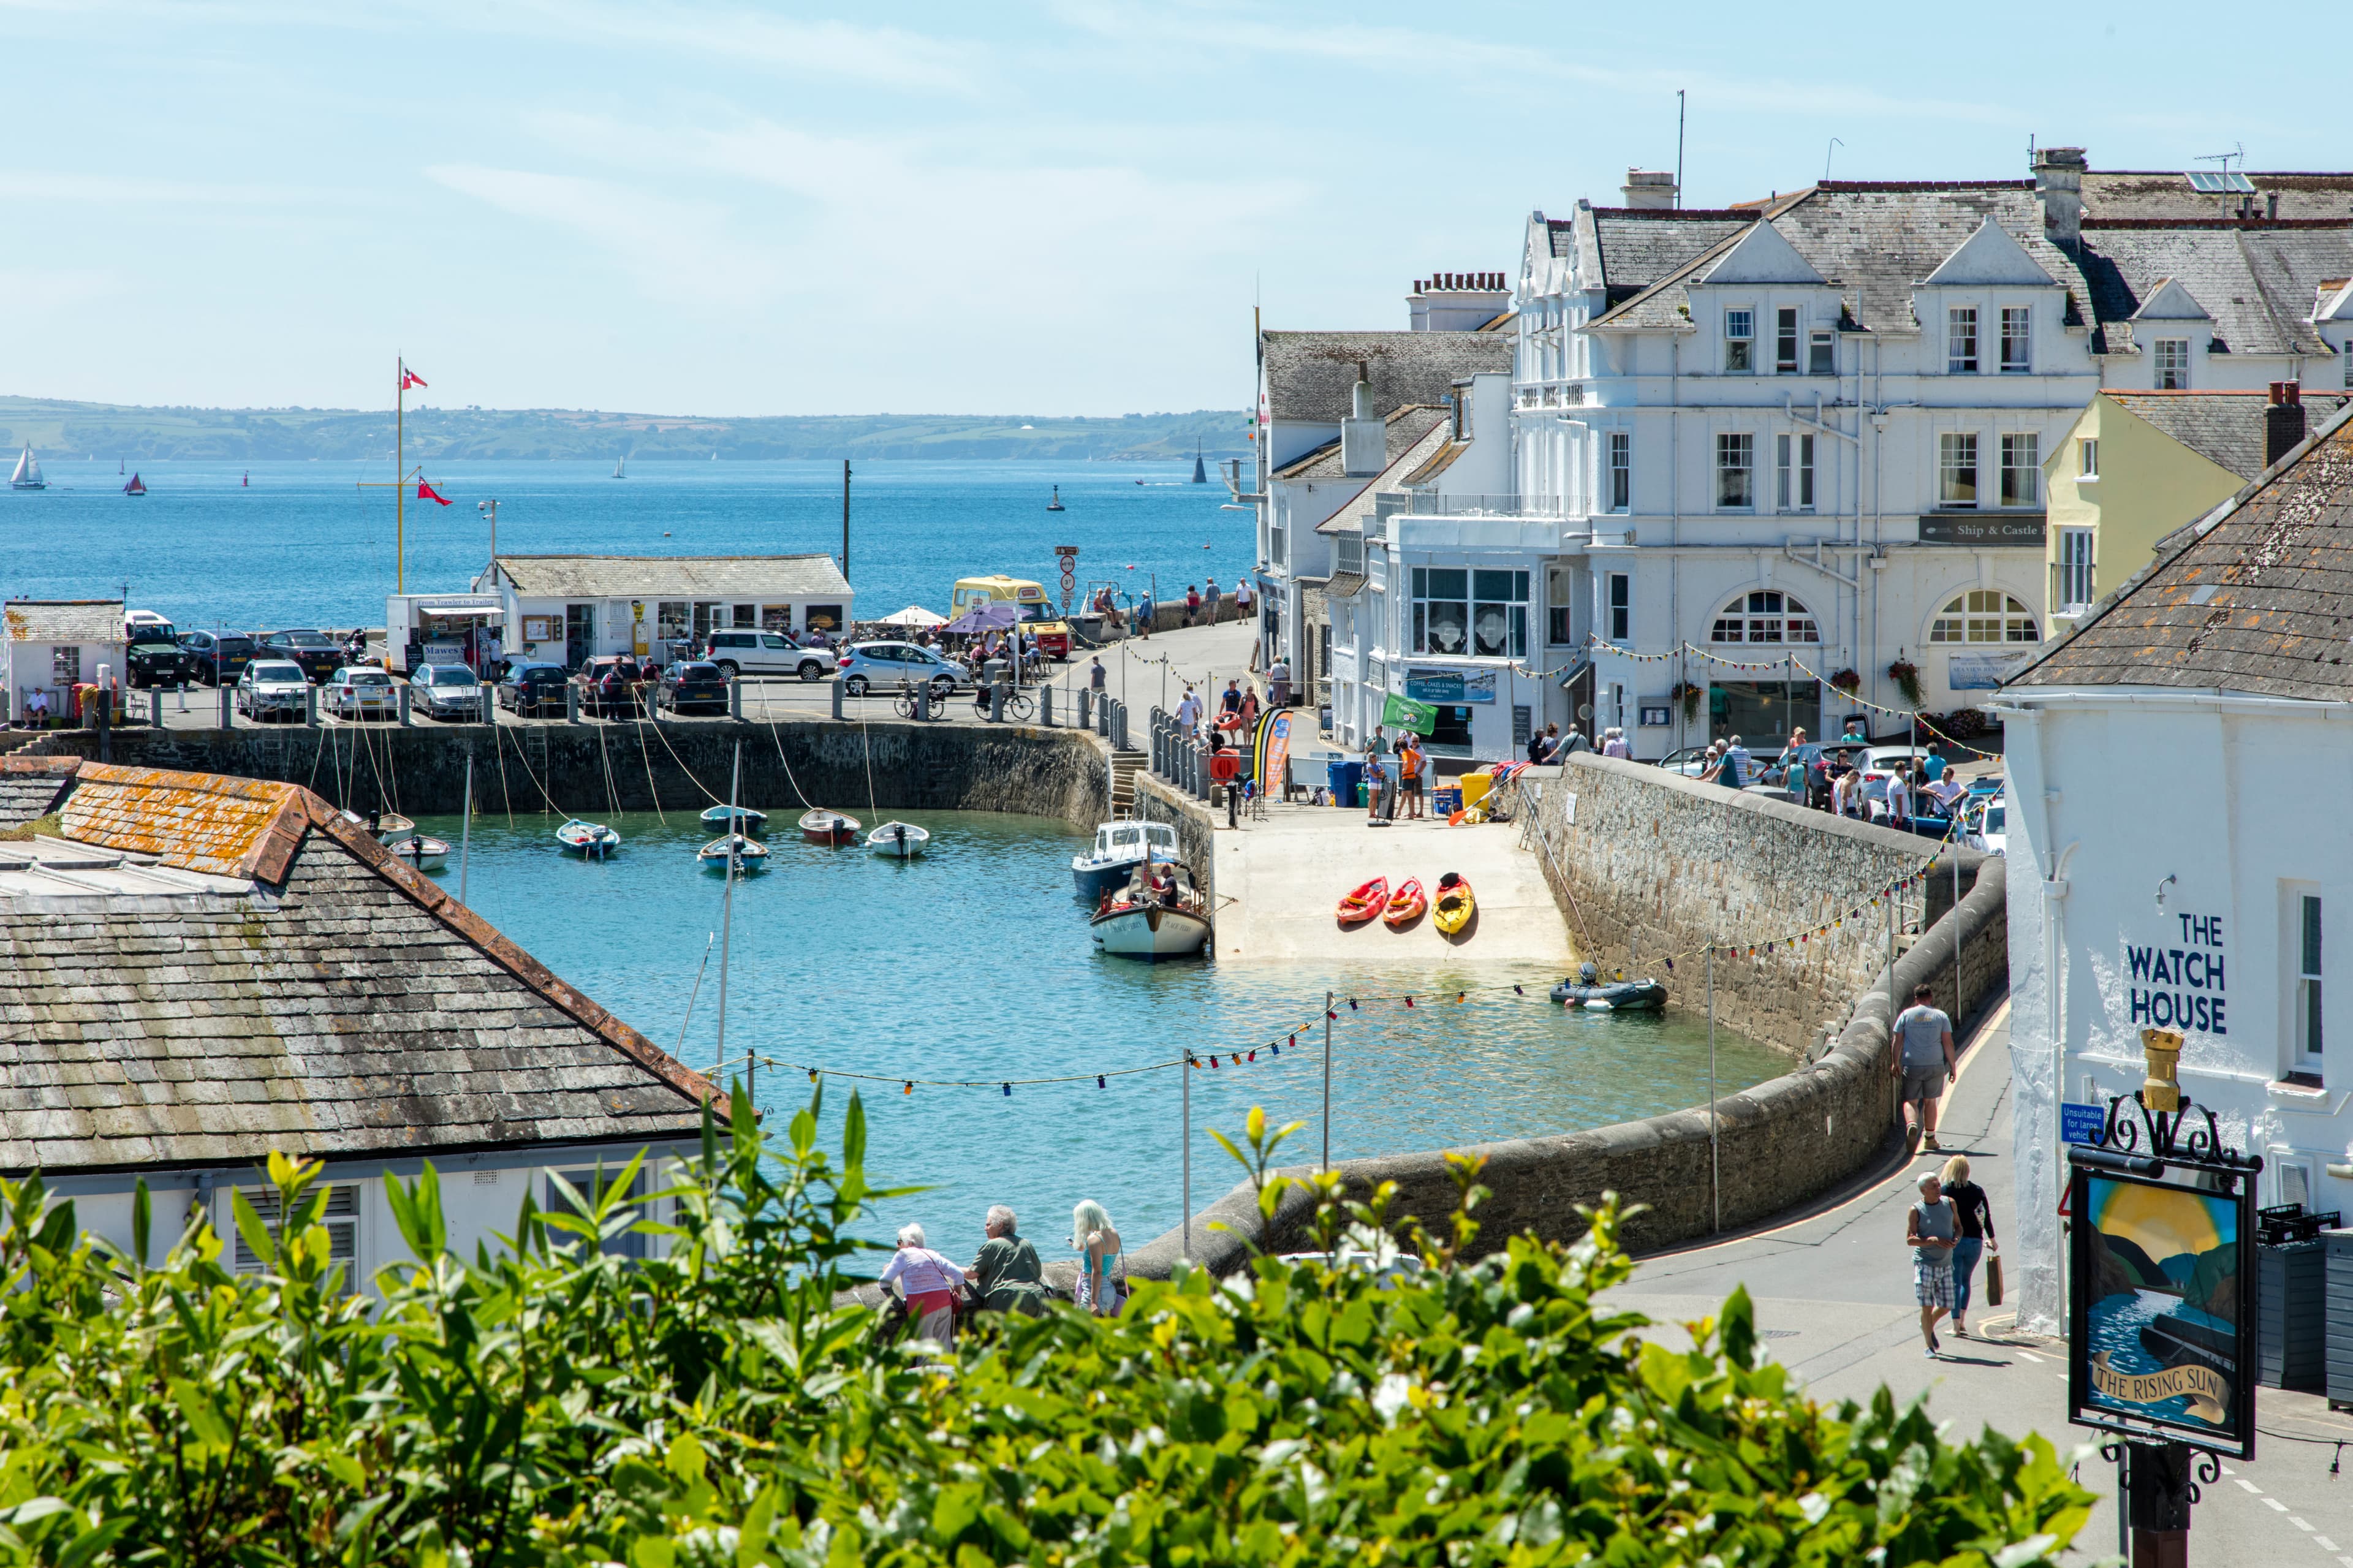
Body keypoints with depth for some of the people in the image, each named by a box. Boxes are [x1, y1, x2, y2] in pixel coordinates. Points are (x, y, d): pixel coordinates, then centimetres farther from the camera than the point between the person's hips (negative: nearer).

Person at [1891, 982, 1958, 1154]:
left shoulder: (1906, 1015, 0)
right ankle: (1930, 1138, 19)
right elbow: (1948, 1043, -1)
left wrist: (1895, 1063, 11)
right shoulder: (1941, 1016, 1)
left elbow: (1897, 1041, 1)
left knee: (1911, 1101, 5)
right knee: (1930, 1101, 14)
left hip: (1911, 1065, -1)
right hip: (1935, 1065, 1)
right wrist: (1952, 1066, 5)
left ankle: (1911, 1124, -25)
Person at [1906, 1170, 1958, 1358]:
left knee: (1946, 1306, 7)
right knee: (1927, 1306, -4)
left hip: (1946, 1264, 4)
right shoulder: (1915, 1211, -8)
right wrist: (1934, 1240, -22)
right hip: (1924, 1264, -4)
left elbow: (1958, 1227, 15)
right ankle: (1929, 1346, 7)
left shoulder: (1949, 1204, 4)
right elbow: (1910, 1239, -11)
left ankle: (1929, 1326, 38)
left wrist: (1956, 1238, -8)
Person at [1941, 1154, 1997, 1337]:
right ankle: (1962, 1321, 15)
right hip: (1974, 1241, 3)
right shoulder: (1977, 1191, 1)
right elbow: (1986, 1217, 4)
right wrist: (1992, 1239, 16)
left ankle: (1956, 1325, -3)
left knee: (1955, 1282, 3)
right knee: (1965, 1280, 20)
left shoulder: (1945, 1191, -5)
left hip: (1952, 1242, -3)